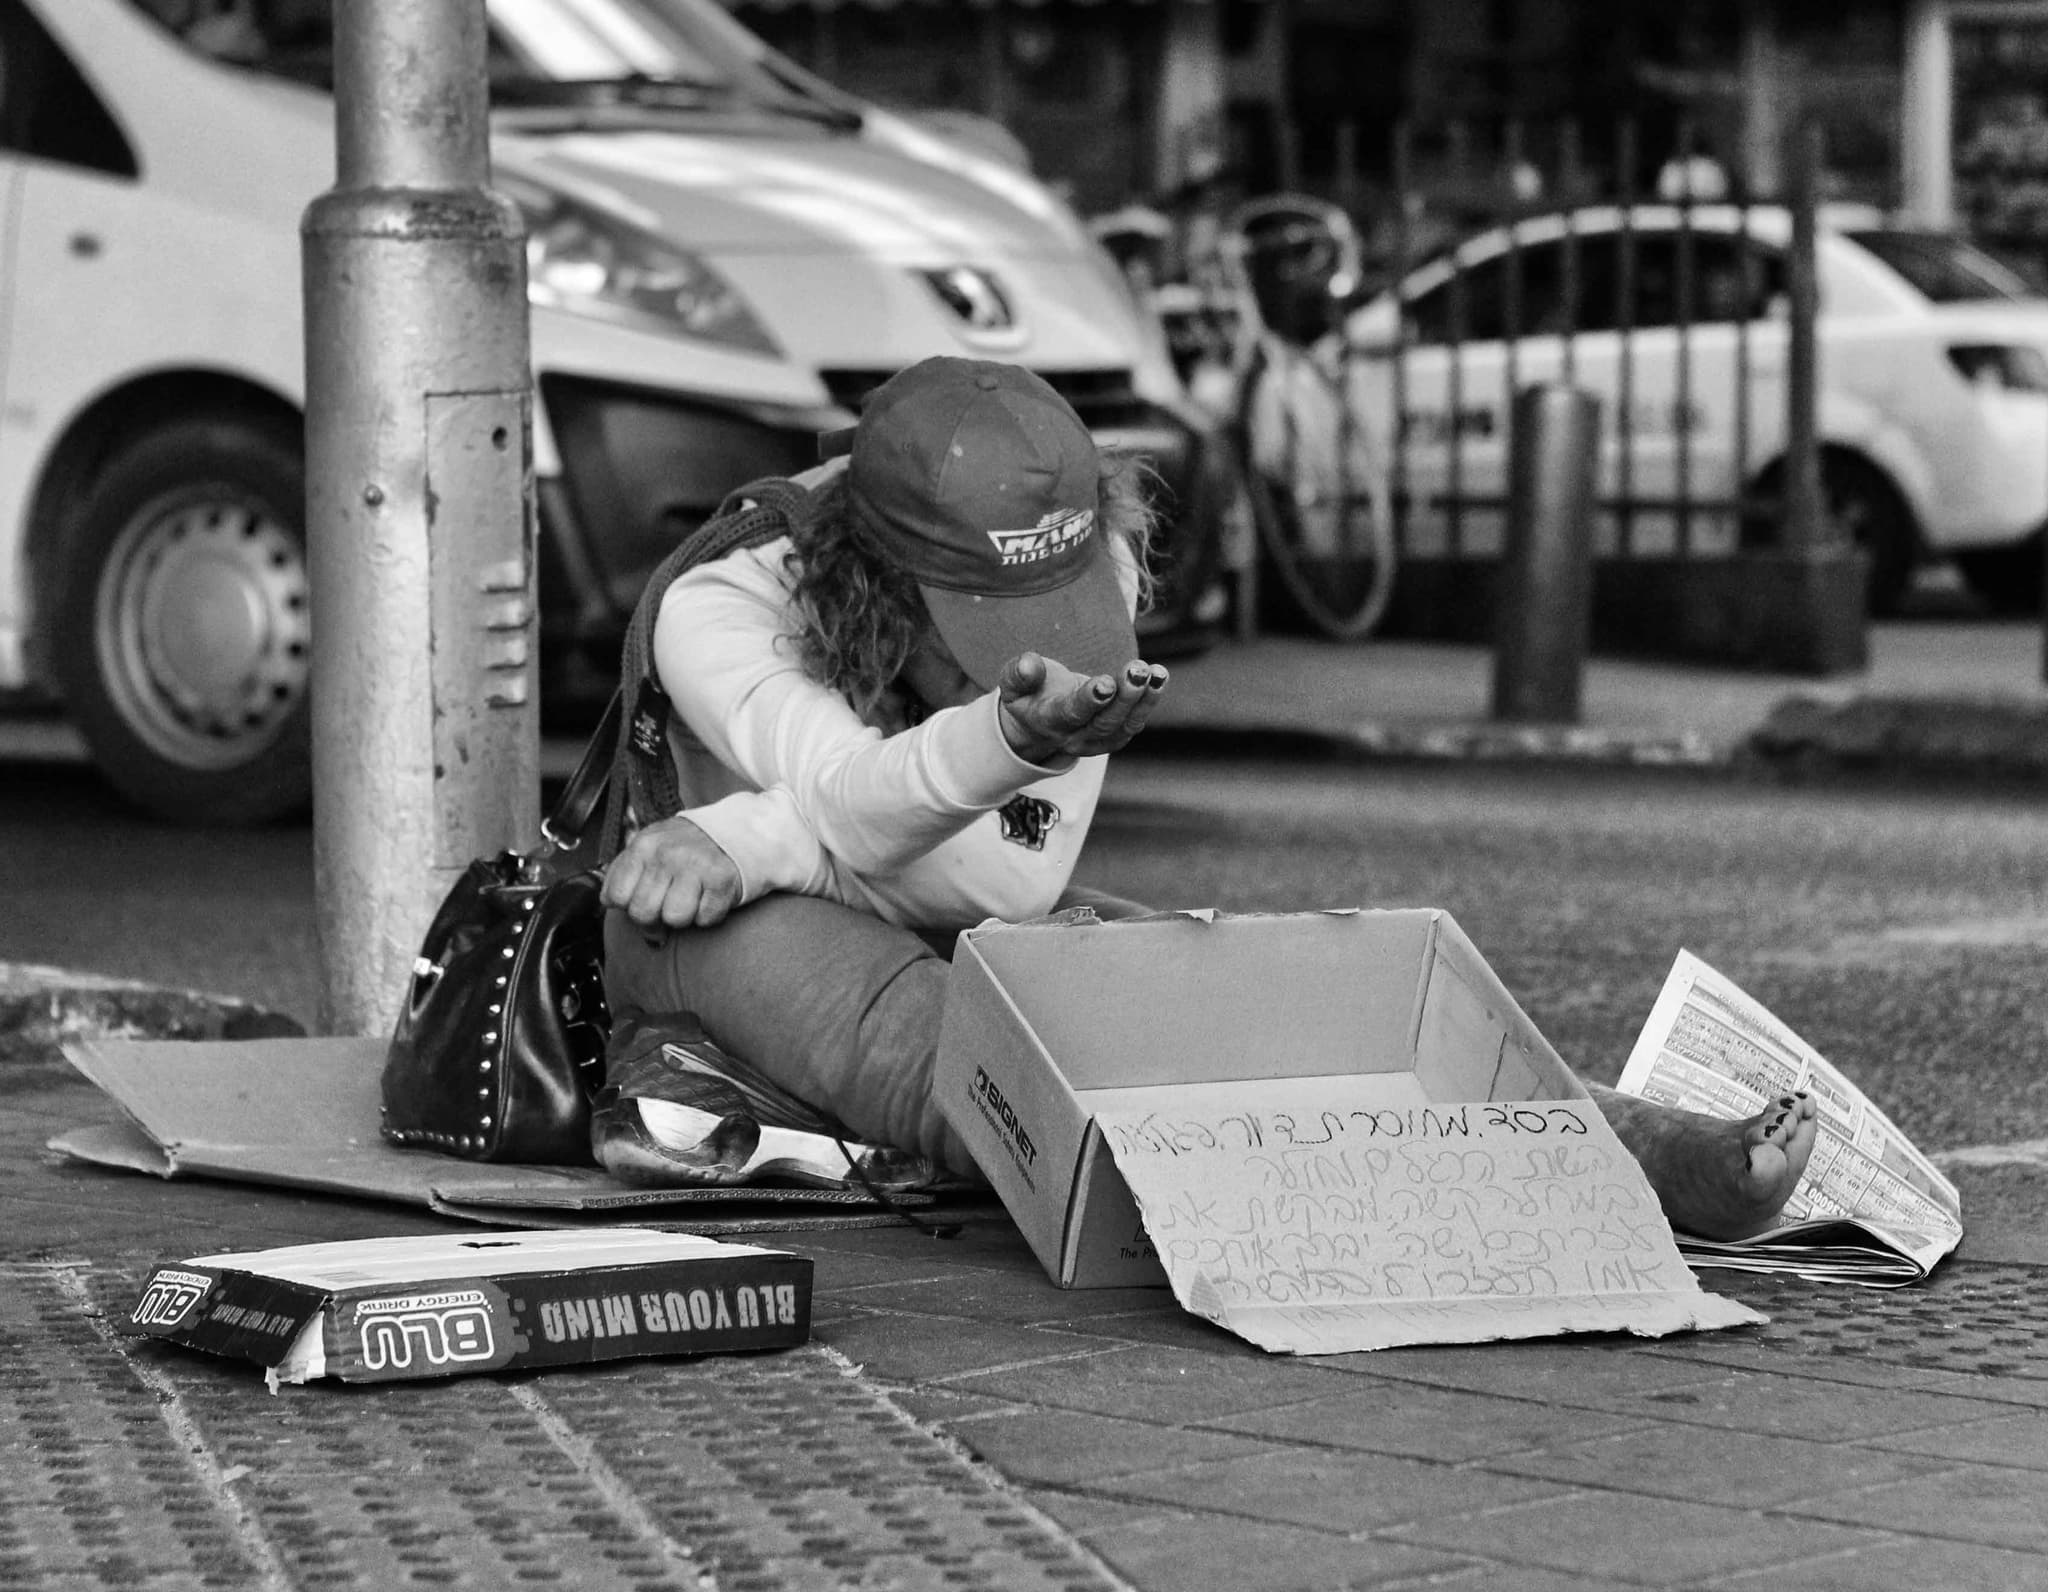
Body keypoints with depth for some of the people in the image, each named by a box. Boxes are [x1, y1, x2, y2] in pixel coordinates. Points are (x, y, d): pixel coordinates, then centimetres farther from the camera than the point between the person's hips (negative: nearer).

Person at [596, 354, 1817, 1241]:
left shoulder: (1099, 578, -19)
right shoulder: (719, 617, -28)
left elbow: (1018, 880, -24)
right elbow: (849, 799, -46)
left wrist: (750, 837, -32)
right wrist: (1004, 741, -67)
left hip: (965, 929, 5)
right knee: (933, 1048, -40)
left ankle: (1626, 1149, -35)